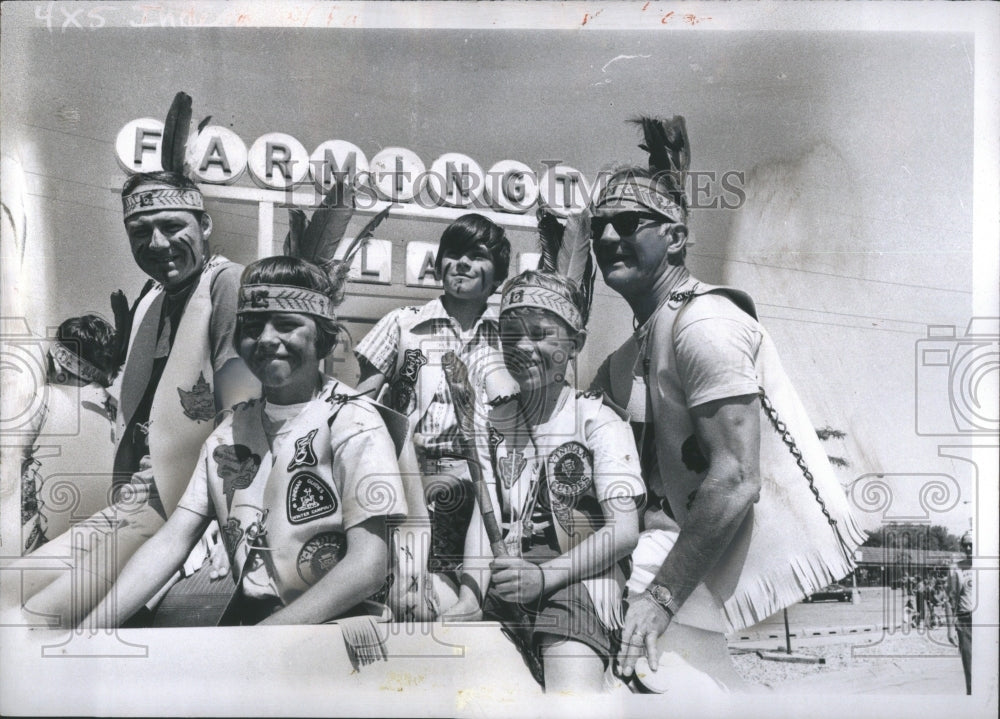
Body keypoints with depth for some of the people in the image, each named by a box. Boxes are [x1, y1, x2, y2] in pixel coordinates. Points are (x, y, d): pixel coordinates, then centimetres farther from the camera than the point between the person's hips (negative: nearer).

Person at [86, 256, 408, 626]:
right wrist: (91, 627, -8)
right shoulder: (231, 426, 11)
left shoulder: (350, 419, -7)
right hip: (242, 615, 5)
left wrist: (272, 627, -24)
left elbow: (368, 564, -16)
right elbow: (172, 540, 6)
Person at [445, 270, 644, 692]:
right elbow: (483, 514, 5)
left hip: (577, 584, -5)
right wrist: (469, 596, -13)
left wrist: (545, 575, -21)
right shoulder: (493, 426, 14)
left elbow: (624, 531, -9)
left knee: (570, 689, -31)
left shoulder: (598, 421, -2)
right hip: (506, 592, 5)